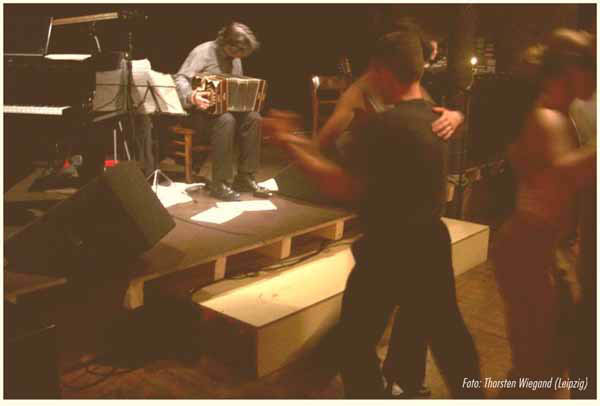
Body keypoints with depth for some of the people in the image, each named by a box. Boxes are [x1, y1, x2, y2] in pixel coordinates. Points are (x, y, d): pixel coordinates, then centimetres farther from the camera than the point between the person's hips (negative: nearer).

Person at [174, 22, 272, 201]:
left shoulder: (235, 58, 9)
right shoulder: (204, 52, -13)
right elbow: (180, 79, -20)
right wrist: (191, 97, -39)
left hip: (227, 108, 7)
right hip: (200, 111, -6)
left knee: (253, 118, -21)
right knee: (226, 120, -37)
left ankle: (245, 178, -15)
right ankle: (220, 184, -32)